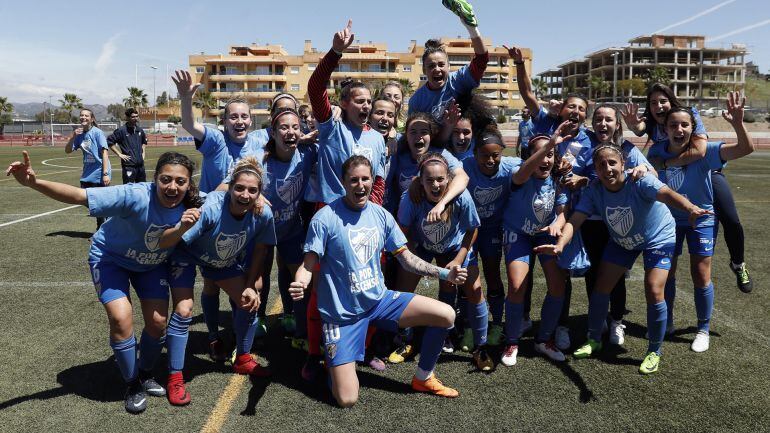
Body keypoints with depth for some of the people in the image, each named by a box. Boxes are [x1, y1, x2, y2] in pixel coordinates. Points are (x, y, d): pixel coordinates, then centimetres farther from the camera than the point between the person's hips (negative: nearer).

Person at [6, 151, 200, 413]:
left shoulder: (191, 207, -25)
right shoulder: (135, 196, -38)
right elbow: (80, 196, -43)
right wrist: (34, 183, -57)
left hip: (152, 264, 4)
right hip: (111, 257, -4)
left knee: (158, 321, -3)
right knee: (121, 318, -19)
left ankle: (145, 375, 28)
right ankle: (132, 385, 7)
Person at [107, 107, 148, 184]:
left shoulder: (140, 130, 9)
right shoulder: (121, 130, -9)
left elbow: (144, 141, 28)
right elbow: (109, 141, -9)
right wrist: (119, 154, -10)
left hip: (140, 165, 6)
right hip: (128, 165, -6)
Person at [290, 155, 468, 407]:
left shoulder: (381, 215, 1)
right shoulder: (325, 219, -14)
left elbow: (406, 258, 6)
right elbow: (308, 265, -13)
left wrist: (445, 274, -5)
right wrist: (299, 284, -36)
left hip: (380, 299, 5)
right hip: (342, 313, -4)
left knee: (446, 315, -9)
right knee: (347, 399, -11)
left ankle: (423, 378, 15)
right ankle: (332, 360, 25)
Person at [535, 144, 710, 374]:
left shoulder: (639, 181, -33)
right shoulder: (594, 190, -23)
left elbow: (666, 193, -51)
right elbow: (575, 219, -32)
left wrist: (690, 208, -72)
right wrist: (560, 245, -50)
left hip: (658, 238, -4)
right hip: (622, 241, 4)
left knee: (653, 293, -15)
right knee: (601, 287, 3)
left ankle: (654, 352, 7)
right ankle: (594, 340, 26)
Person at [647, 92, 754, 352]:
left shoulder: (704, 151, -21)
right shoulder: (656, 153, -14)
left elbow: (746, 149, -30)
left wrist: (738, 123, -48)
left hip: (701, 220, -2)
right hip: (669, 220, 3)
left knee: (701, 275, 0)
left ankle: (704, 329, 21)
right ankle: (666, 323, 32)